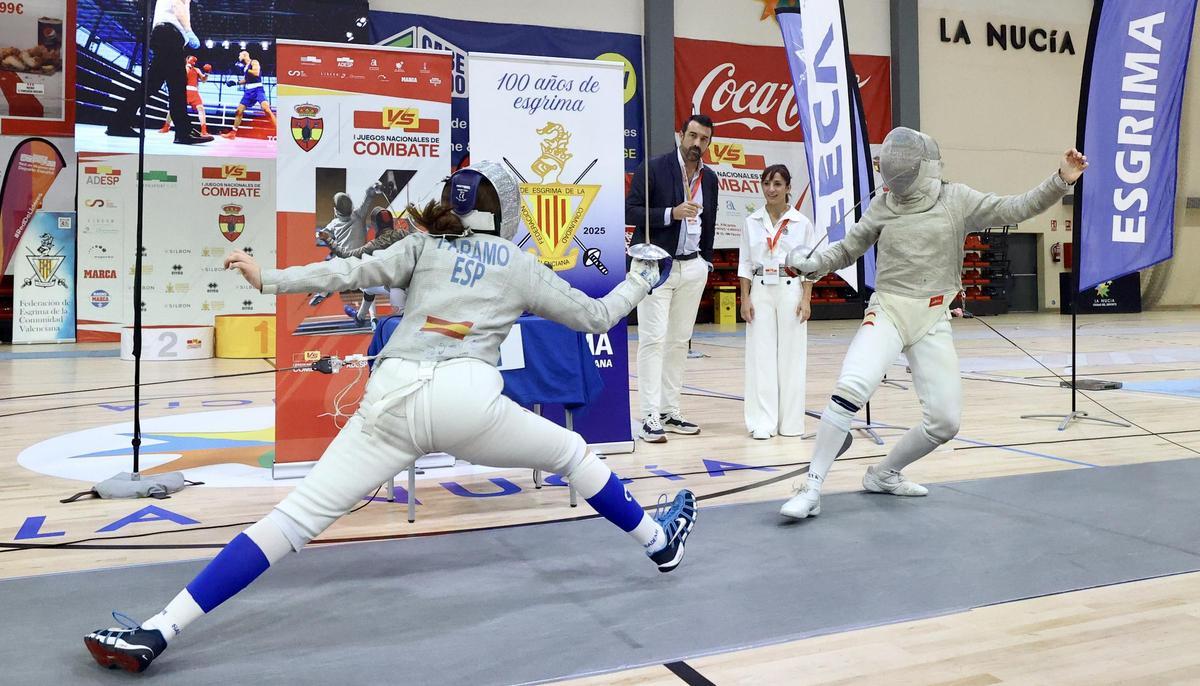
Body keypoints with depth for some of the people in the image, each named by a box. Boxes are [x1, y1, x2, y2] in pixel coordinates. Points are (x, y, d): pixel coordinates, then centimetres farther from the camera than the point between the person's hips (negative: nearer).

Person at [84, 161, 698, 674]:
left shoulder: (424, 245, 23)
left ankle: (156, 634, -5)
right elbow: (595, 317, 29)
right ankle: (659, 543, 39)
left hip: (392, 397, 1)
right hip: (464, 397, -1)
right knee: (571, 453, 24)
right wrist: (640, 282, 47)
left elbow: (354, 272, 7)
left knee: (295, 519, -1)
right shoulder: (521, 265, 22)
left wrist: (268, 280, 7)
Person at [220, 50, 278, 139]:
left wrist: (245, 69, -14)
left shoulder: (254, 62, -2)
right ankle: (233, 133, 16)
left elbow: (256, 73, -20)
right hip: (248, 91, 8)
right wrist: (235, 82, 20)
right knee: (239, 111, 7)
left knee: (266, 109, -27)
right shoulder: (245, 66, 20)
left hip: (257, 89, -8)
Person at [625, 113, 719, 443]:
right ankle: (650, 418, -5)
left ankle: (670, 412, 14)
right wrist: (671, 213, -20)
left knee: (679, 341, 7)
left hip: (693, 268, 6)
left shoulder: (710, 178, 12)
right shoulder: (653, 168, -6)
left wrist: (706, 261, 14)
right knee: (653, 339, -7)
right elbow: (630, 212, -11)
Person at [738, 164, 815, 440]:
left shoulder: (801, 223, 1)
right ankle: (763, 422, 5)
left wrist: (806, 300, -6)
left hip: (791, 290, -1)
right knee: (761, 356, 0)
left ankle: (790, 422, 12)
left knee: (791, 356, 2)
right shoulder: (752, 222, 5)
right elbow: (745, 263, 5)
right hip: (760, 292, 1)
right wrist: (745, 299, -2)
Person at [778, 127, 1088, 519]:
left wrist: (1061, 181, -22)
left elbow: (1016, 209, -7)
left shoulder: (956, 199, 0)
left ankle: (883, 474, 24)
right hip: (886, 313, -2)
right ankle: (811, 489, -20)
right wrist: (810, 265, -7)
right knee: (851, 389, -27)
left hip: (933, 322, 2)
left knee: (945, 422, -1)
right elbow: (847, 249, 11)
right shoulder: (884, 206, 2)